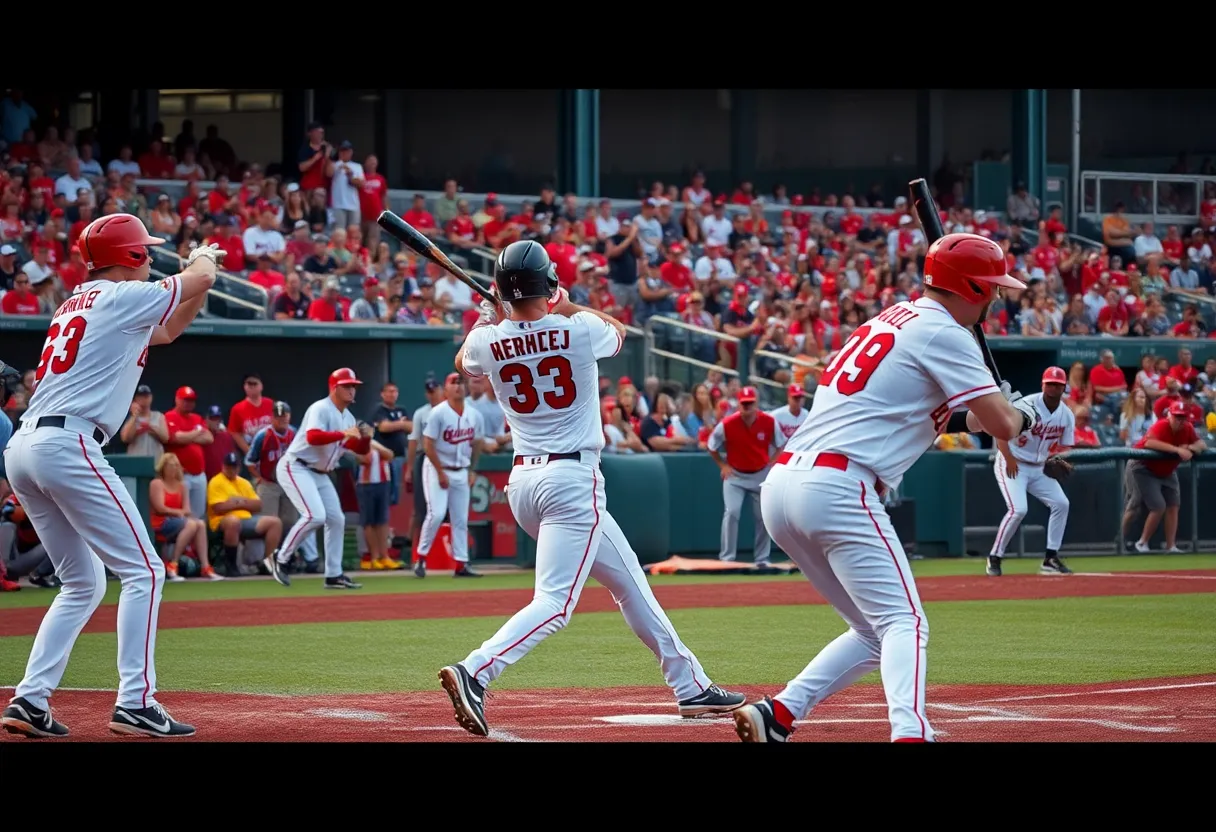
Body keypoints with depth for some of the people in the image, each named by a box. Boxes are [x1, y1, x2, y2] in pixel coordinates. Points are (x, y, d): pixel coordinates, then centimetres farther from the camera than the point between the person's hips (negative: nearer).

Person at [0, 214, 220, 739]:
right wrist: (202, 259, 28)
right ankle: (135, 704, -14)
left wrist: (196, 279, 30)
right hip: (68, 445, -9)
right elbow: (201, 277, 6)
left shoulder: (76, 304, 25)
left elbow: (166, 331, 36)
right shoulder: (121, 297, -1)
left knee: (84, 583, 16)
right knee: (143, 571, -6)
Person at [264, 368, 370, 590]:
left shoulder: (348, 418, 11)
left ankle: (334, 575, 12)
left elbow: (361, 450, 15)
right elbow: (312, 437, -33)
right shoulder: (320, 409, -17)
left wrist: (365, 438, -7)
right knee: (315, 515, -24)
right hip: (296, 468, -10)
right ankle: (280, 558, -10)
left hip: (319, 474, 10)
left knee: (336, 519, 5)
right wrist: (344, 434, -33)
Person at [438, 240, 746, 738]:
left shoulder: (488, 343, -2)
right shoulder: (580, 330, -9)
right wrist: (567, 307, 28)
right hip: (573, 479, -6)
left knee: (629, 583, 17)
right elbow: (618, 331, 17)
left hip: (523, 482, 6)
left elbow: (464, 363, 25)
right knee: (555, 603, -13)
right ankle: (474, 673, -34)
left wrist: (490, 317, 33)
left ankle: (690, 686, 23)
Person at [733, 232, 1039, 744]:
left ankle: (776, 716, 4)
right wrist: (1026, 414, 17)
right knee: (904, 623, -12)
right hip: (837, 490, -9)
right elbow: (1003, 425, -6)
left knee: (875, 633, 15)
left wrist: (978, 416, 21)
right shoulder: (944, 334, -3)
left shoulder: (892, 319, 23)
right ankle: (909, 734, -33)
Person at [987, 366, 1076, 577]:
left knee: (1061, 503, -3)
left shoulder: (1067, 415, 0)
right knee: (1018, 509, -22)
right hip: (1012, 464, -7)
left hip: (1039, 468, 7)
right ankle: (994, 558, -8)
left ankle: (1050, 558, 7)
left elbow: (1065, 447, 11)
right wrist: (1009, 459, -29)